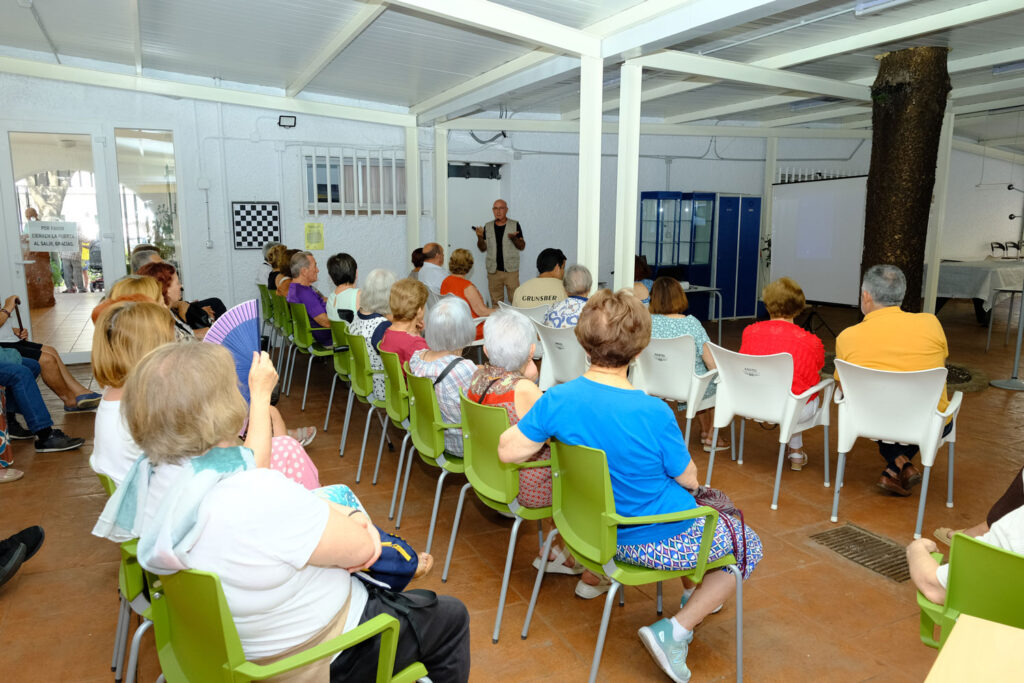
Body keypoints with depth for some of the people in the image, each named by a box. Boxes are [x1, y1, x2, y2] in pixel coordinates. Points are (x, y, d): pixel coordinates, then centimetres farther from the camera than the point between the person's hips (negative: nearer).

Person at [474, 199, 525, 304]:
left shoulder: (515, 225, 1)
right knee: (496, 301, 8)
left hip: (511, 269, -2)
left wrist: (514, 238, -19)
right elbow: (483, 248, 10)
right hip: (493, 270, 3)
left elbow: (522, 247, 1)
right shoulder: (488, 226, 8)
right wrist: (480, 237, -9)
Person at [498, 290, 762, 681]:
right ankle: (674, 631, 9)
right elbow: (688, 480, -13)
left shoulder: (557, 400, -19)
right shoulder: (654, 414, -30)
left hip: (597, 525, 6)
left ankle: (692, 596, 46)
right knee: (749, 547, 21)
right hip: (655, 541, -6)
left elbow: (508, 451, -10)